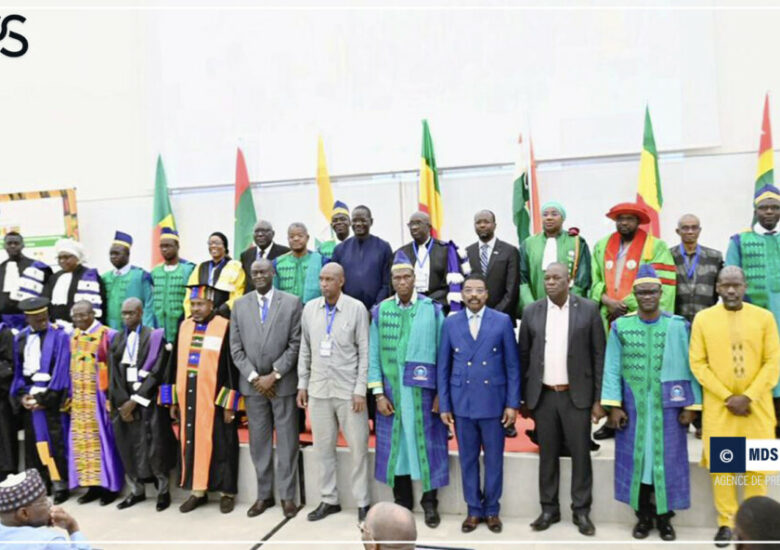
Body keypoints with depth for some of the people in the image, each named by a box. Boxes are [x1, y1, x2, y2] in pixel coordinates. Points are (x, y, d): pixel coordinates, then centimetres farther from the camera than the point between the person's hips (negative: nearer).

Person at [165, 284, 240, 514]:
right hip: (188, 398, 5)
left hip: (214, 399, -5)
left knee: (219, 445, 4)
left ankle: (227, 492, 16)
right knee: (191, 444, 10)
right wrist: (173, 399, 9)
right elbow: (174, 364, 12)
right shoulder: (184, 327, 8)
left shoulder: (224, 328, -8)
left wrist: (229, 404, -11)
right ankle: (197, 491, 22)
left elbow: (231, 367, -9)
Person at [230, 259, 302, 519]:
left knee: (286, 441, 3)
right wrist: (254, 377, -6)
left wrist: (274, 375, -10)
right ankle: (264, 494, 20)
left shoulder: (292, 302, -2)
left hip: (283, 382, -2)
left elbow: (296, 344, -6)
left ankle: (287, 495, 14)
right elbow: (236, 347, 4)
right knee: (258, 442, 9)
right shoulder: (240, 305, 7)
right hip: (252, 383, 3)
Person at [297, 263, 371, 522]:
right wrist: (302, 384, 8)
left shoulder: (356, 308, -6)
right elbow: (305, 349, 10)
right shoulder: (310, 308, 5)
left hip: (348, 390, -3)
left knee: (358, 448, 4)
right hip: (318, 389, 3)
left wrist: (360, 390, -9)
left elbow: (364, 352, -5)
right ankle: (329, 500, 26)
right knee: (323, 448, 11)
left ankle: (362, 503, 17)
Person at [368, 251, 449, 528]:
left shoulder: (432, 310, -2)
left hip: (423, 390, -1)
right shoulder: (380, 311, 2)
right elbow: (373, 354, 2)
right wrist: (378, 393, -3)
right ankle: (402, 500, 26)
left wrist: (441, 392, -6)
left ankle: (429, 501, 23)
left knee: (427, 443, 6)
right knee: (396, 442, 10)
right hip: (391, 390, 2)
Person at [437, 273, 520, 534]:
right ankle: (474, 510, 25)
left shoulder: (503, 321, -2)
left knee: (494, 458, 9)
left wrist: (512, 403, -5)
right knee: (468, 459, 10)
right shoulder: (450, 323, 3)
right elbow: (443, 367, 4)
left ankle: (492, 510, 26)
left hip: (493, 402, -1)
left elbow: (512, 365, -1)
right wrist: (444, 405, 0)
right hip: (461, 403, 1)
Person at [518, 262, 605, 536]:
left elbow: (599, 356, -2)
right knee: (547, 454, 10)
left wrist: (599, 399, -4)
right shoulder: (531, 311, 3)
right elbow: (523, 356, 7)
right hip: (543, 395, 2)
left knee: (580, 453, 6)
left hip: (577, 395, -2)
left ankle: (581, 510, 21)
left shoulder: (589, 309, -3)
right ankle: (549, 509, 23)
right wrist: (521, 397, 5)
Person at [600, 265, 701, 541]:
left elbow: (688, 368, -1)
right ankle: (643, 515, 22)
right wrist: (614, 406, -5)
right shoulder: (620, 327, 0)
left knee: (667, 460, 6)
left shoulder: (678, 326, -1)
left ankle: (664, 517, 22)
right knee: (636, 459, 7)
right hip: (633, 407, 1)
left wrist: (691, 405, -4)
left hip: (667, 407, -1)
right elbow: (612, 369, 0)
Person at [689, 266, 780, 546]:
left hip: (756, 404, 1)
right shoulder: (703, 318, 0)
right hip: (718, 405, 0)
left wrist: (748, 397, -11)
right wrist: (727, 397, -9)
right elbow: (697, 364, -2)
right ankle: (726, 522, 16)